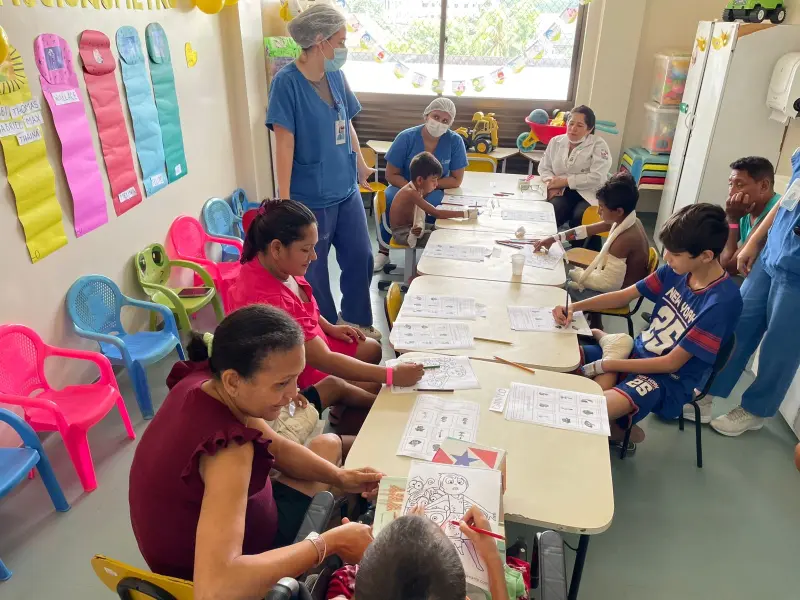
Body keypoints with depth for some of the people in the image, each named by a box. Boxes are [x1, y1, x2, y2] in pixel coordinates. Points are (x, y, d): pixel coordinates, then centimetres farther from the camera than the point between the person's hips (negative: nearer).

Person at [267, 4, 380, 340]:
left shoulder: (336, 76, 4)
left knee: (360, 257, 15)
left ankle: (355, 321, 37)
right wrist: (284, 201, -20)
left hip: (346, 190, 7)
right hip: (310, 197, -7)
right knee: (313, 269, 9)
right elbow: (284, 143, -18)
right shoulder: (287, 81, -15)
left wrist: (361, 165, 24)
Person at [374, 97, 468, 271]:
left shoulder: (455, 141, -11)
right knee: (388, 199, -33)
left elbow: (456, 180, -6)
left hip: (437, 192, 0)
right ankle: (384, 250, -11)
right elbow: (391, 175, -8)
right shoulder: (406, 137, -13)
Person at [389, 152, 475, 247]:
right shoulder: (411, 193, -28)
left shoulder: (418, 189, 2)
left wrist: (419, 226, -28)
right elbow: (436, 213, -31)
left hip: (410, 227, 9)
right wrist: (465, 213, -32)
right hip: (401, 232, -9)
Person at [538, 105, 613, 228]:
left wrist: (565, 181, -14)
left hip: (590, 194, -2)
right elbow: (544, 167, 16)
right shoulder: (556, 141, 11)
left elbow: (597, 178, -14)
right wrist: (552, 184, -6)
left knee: (579, 218, -34)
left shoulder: (598, 144, -3)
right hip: (562, 192, 3)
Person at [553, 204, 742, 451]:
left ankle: (621, 430, 4)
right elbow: (624, 295, 6)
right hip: (637, 352, 7)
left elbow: (672, 363, -21)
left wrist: (605, 366, -20)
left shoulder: (723, 301, -23)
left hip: (669, 380, -7)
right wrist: (574, 307, -9)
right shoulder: (677, 270, -4)